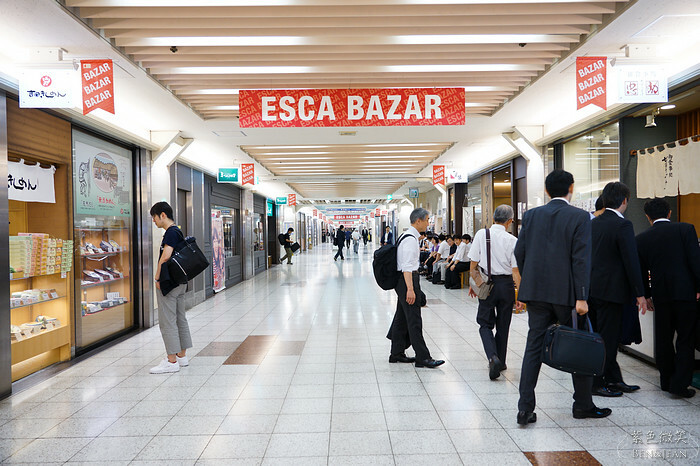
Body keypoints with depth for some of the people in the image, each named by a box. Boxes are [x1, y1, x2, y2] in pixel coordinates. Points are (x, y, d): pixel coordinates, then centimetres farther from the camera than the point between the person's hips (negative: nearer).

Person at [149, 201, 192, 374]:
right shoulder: (177, 231, 16)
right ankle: (182, 356, 23)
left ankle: (172, 361, 0)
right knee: (180, 319, 14)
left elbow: (165, 256, -26)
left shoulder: (171, 232, -15)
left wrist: (157, 277, -14)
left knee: (167, 321, -4)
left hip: (169, 283, -10)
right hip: (179, 282, 10)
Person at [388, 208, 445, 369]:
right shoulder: (411, 239, -16)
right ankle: (423, 358, -2)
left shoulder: (408, 235, 16)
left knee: (402, 318, 15)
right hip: (408, 280, -11)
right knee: (414, 320, -7)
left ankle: (397, 353, 24)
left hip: (403, 280, 11)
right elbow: (407, 266, -23)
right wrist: (410, 289, -28)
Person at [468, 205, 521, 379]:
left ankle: (493, 357, -13)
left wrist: (474, 284, 10)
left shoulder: (481, 234, -5)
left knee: (485, 324, 10)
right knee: (503, 325, 15)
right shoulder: (512, 240, -8)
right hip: (506, 285, 0)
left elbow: (473, 265, -3)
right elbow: (516, 270, -9)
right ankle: (500, 362, 27)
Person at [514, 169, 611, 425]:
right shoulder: (580, 217, -7)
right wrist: (581, 297, -12)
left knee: (534, 347, 6)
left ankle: (525, 408, 6)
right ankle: (583, 405, 27)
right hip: (566, 293, -3)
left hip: (536, 292, 3)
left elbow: (520, 252, 4)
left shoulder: (531, 215, 4)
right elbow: (581, 259, -12)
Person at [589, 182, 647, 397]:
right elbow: (631, 261, -15)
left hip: (592, 288, 8)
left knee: (607, 337, 17)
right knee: (607, 339, 3)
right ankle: (597, 384, 11)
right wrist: (640, 294, -9)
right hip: (611, 290, -8)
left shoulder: (593, 223, 8)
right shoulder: (623, 225, -14)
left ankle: (614, 380, 28)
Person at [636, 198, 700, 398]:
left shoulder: (642, 239, 1)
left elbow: (641, 271, 6)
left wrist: (646, 295, 17)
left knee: (663, 339, 14)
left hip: (661, 295, 2)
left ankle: (667, 381, 23)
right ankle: (680, 384, 3)